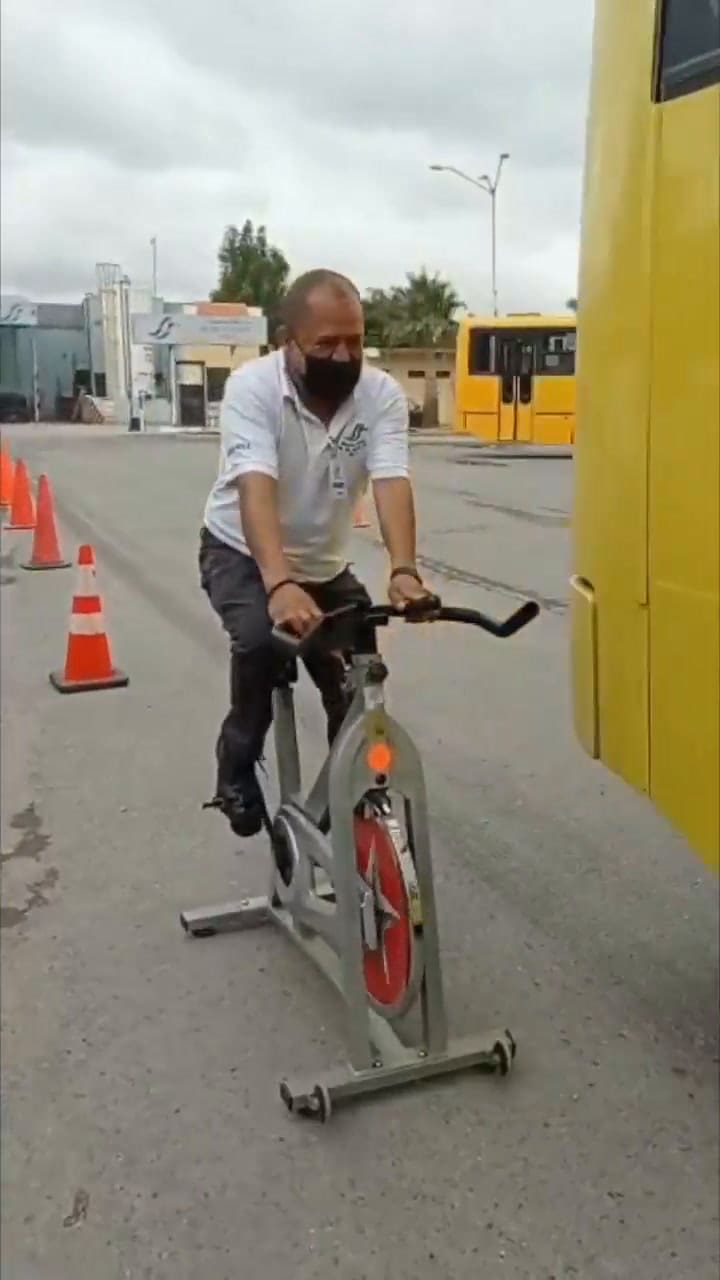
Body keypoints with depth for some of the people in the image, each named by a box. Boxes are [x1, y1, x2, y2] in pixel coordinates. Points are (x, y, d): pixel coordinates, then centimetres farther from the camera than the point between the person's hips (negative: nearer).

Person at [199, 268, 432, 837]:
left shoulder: (382, 394, -18)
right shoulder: (253, 386, -27)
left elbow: (391, 483, -30)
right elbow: (255, 488, -40)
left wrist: (404, 570, -48)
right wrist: (279, 585, -55)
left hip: (325, 562, 4)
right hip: (241, 552, -3)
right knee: (261, 639, -31)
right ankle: (238, 768, -6)